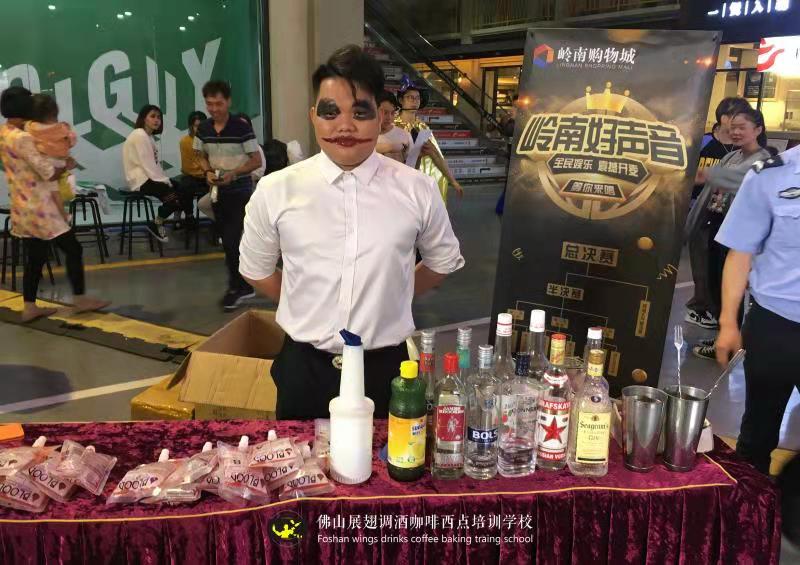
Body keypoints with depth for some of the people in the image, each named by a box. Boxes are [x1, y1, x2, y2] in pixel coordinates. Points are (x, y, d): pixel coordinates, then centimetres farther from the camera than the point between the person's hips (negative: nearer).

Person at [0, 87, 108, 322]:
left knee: (34, 257, 13)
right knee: (73, 249, 1)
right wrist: (67, 166, 0)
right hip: (39, 208, -9)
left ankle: (29, 307, 16)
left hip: (23, 208, 9)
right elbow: (48, 173, -19)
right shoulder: (23, 139, -21)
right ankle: (81, 299, 8)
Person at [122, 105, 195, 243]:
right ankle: (156, 224, -4)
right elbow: (147, 164, -19)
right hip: (142, 180, -9)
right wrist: (164, 181, -16)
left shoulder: (149, 137, 17)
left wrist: (165, 179, -2)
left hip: (151, 177, 10)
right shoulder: (140, 135, -13)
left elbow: (155, 164, 10)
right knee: (174, 196, -23)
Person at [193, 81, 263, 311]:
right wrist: (208, 172, -6)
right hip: (217, 190, 6)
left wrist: (233, 173, -23)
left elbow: (257, 161, -10)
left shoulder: (241, 127, -14)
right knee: (228, 241, 10)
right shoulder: (203, 129, 3)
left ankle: (236, 287, 4)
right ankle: (244, 285, 22)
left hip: (240, 190, -6)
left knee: (233, 240, -10)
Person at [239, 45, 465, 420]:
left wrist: (389, 300, 7)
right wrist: (309, 308, 7)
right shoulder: (276, 191, -7)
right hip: (304, 369, 1)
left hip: (385, 369, 0)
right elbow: (255, 268, 9)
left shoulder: (417, 190, -7)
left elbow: (443, 261, 10)